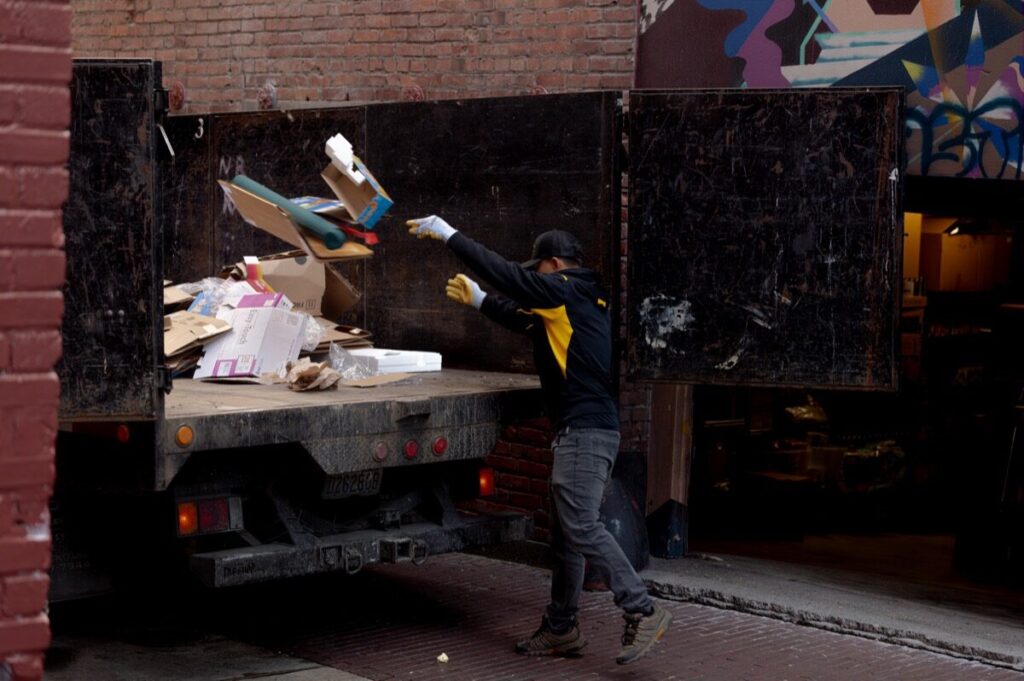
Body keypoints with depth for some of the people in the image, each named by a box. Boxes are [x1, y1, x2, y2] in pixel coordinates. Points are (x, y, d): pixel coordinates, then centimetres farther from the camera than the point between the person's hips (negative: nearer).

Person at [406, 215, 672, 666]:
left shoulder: (565, 290, -7)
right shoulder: (577, 302, 21)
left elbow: (505, 273, -8)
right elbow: (526, 320, 33)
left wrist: (447, 235, -1)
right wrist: (478, 300, 39)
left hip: (585, 430, -10)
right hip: (584, 430, 10)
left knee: (581, 527, -15)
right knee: (566, 533, 12)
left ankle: (642, 612, -18)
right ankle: (560, 629, 18)